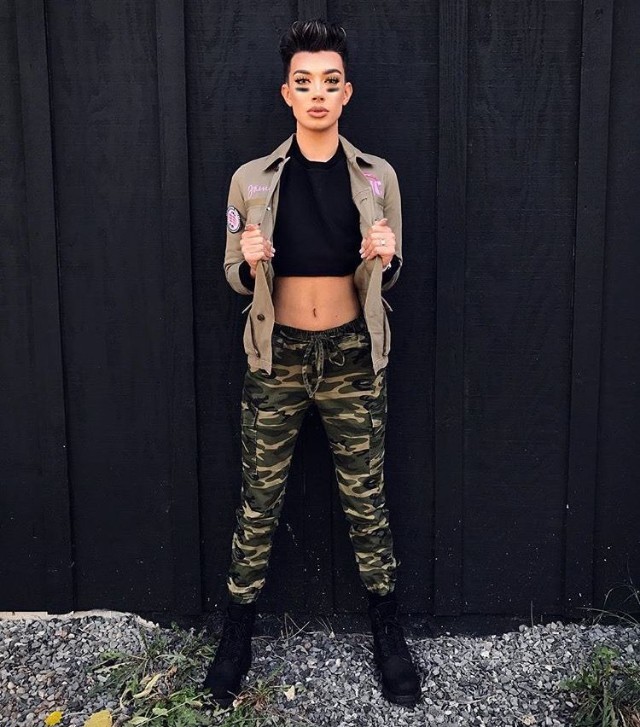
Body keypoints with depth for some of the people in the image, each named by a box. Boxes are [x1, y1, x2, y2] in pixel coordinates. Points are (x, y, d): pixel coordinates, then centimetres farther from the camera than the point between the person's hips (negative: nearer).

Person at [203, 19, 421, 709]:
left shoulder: (378, 177, 1)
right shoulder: (251, 180, -1)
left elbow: (386, 276, 9)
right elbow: (235, 277, 5)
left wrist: (385, 257, -15)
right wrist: (251, 262, -18)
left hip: (352, 356, 0)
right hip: (278, 357, 0)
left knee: (366, 501, 9)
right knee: (257, 503, 8)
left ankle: (388, 634, 28)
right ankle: (236, 636, 27)